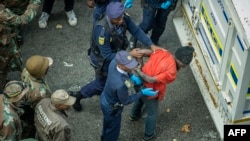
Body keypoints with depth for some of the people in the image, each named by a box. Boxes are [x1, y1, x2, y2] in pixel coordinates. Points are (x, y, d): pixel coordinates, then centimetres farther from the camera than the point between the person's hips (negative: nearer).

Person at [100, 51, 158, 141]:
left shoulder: (114, 62, -26)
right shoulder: (120, 84, -46)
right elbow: (125, 101, -25)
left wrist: (132, 76, -11)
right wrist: (142, 93, -21)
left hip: (105, 98, 7)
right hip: (111, 107, -7)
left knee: (108, 123, 35)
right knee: (113, 128, 23)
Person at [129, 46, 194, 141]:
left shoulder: (162, 52, -14)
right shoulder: (171, 72, -29)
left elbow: (141, 52, -12)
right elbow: (151, 80, -30)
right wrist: (138, 71, -21)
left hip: (139, 83, 7)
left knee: (140, 99, 40)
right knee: (152, 113, 23)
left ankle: (134, 115, 68)